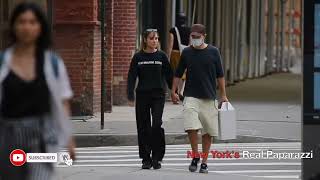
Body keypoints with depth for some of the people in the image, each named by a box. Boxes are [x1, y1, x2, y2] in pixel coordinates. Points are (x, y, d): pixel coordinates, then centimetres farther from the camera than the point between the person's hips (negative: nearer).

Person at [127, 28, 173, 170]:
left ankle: (157, 158, -3)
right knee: (143, 127, 4)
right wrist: (130, 95, -8)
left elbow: (169, 75, 9)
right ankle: (146, 159, 13)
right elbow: (132, 77, 1)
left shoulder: (161, 56, 4)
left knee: (157, 125, -12)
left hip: (158, 94, -1)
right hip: (142, 95, 1)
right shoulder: (138, 57, 3)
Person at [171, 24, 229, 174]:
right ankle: (195, 157, 4)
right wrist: (173, 91, 3)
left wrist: (223, 95, 4)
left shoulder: (213, 52, 1)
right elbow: (178, 74, 10)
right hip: (191, 96, 0)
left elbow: (220, 75, 6)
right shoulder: (186, 52, 3)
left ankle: (204, 162, 14)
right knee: (191, 127, -15)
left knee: (208, 131, 4)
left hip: (209, 98, 0)